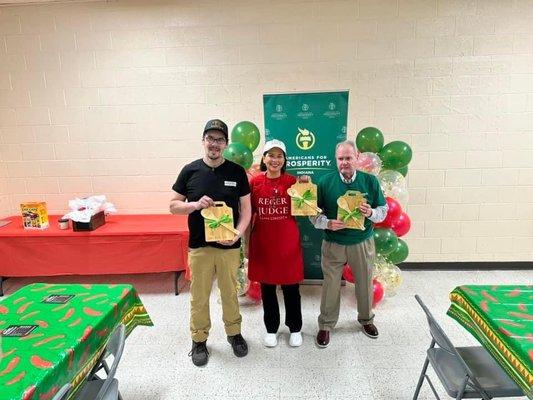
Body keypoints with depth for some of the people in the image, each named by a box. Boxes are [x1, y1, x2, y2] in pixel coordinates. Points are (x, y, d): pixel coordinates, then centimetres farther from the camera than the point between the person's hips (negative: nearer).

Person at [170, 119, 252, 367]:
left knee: (230, 293, 15)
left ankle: (234, 333, 38)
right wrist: (196, 204, -17)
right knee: (199, 297, 12)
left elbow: (246, 209, 1)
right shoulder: (190, 171, -1)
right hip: (199, 247, 0)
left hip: (229, 247, 0)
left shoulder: (237, 172, -1)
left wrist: (237, 234, -15)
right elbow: (174, 206, 3)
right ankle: (199, 340, 33)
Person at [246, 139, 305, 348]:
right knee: (267, 287, 13)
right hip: (263, 242, 1)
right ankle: (271, 329, 34)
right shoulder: (255, 182, -2)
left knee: (291, 287, 10)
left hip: (288, 242, 0)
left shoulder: (292, 181, -3)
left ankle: (295, 328, 32)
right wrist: (247, 243, 5)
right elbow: (250, 214, 4)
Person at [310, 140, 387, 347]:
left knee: (365, 283, 18)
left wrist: (371, 213, -19)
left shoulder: (370, 180, -3)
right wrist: (328, 223, -22)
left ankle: (366, 319, 44)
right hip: (333, 244, -1)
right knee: (330, 285, 7)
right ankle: (325, 325, 28)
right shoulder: (325, 181, -6)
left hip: (363, 243, 2)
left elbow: (384, 210, 3)